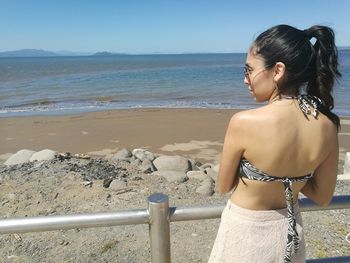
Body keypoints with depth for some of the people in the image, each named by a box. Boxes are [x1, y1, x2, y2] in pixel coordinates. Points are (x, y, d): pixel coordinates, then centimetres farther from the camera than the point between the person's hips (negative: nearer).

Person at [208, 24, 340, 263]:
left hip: (246, 232, -4)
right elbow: (322, 197, -1)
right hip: (290, 232, 5)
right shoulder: (328, 125, -13)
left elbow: (223, 187, -12)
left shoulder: (244, 122, -28)